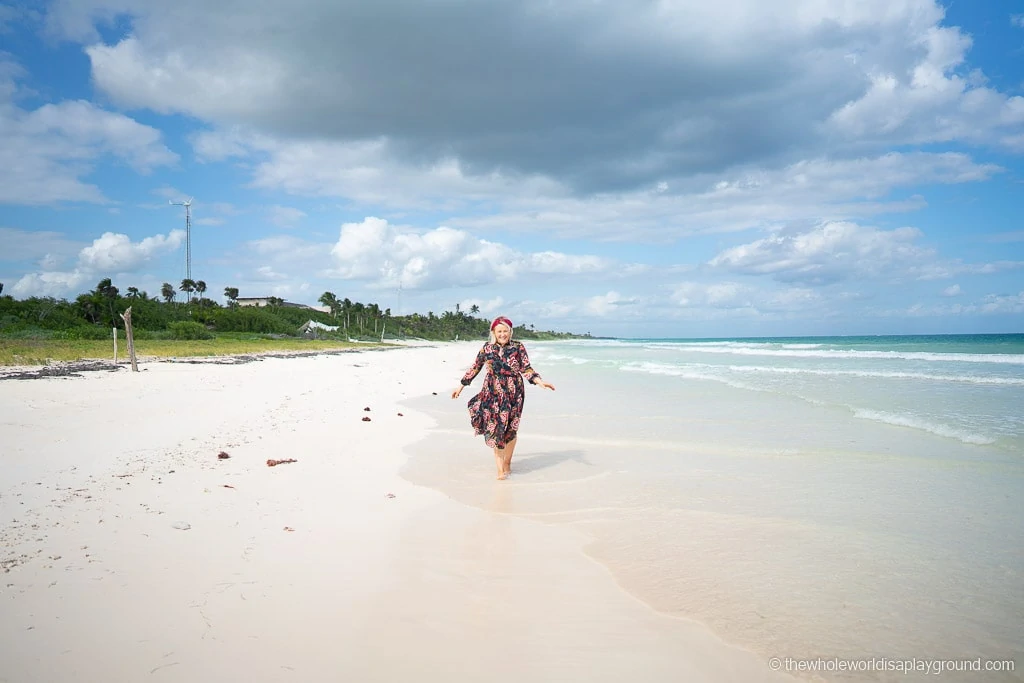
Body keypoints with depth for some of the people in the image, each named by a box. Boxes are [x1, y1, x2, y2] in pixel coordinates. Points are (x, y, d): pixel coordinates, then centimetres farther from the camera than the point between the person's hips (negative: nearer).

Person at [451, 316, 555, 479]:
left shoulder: (518, 347, 0)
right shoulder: (487, 348, 4)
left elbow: (526, 368, 1)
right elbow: (475, 368, 13)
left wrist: (539, 382, -15)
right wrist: (461, 386, 17)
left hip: (513, 393, -1)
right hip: (493, 393, 1)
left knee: (510, 428, 3)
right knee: (495, 427, -4)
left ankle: (507, 462, 20)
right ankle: (500, 467, 2)